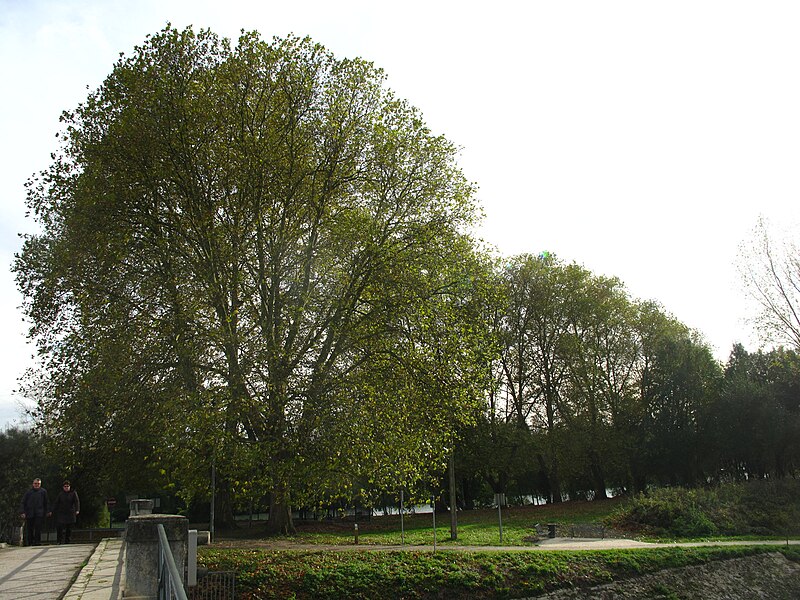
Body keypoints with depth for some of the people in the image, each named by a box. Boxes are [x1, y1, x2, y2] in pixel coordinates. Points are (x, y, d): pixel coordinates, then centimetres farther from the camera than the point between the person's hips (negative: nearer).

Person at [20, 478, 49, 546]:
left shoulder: (43, 491, 8)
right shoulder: (28, 492, 9)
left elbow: (45, 503, 12)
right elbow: (23, 502, 6)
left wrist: (45, 513, 9)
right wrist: (22, 512, -6)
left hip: (39, 514, -1)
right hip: (29, 514, 1)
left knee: (38, 529, -10)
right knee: (29, 529, 4)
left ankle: (37, 542, -8)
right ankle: (29, 543, 12)